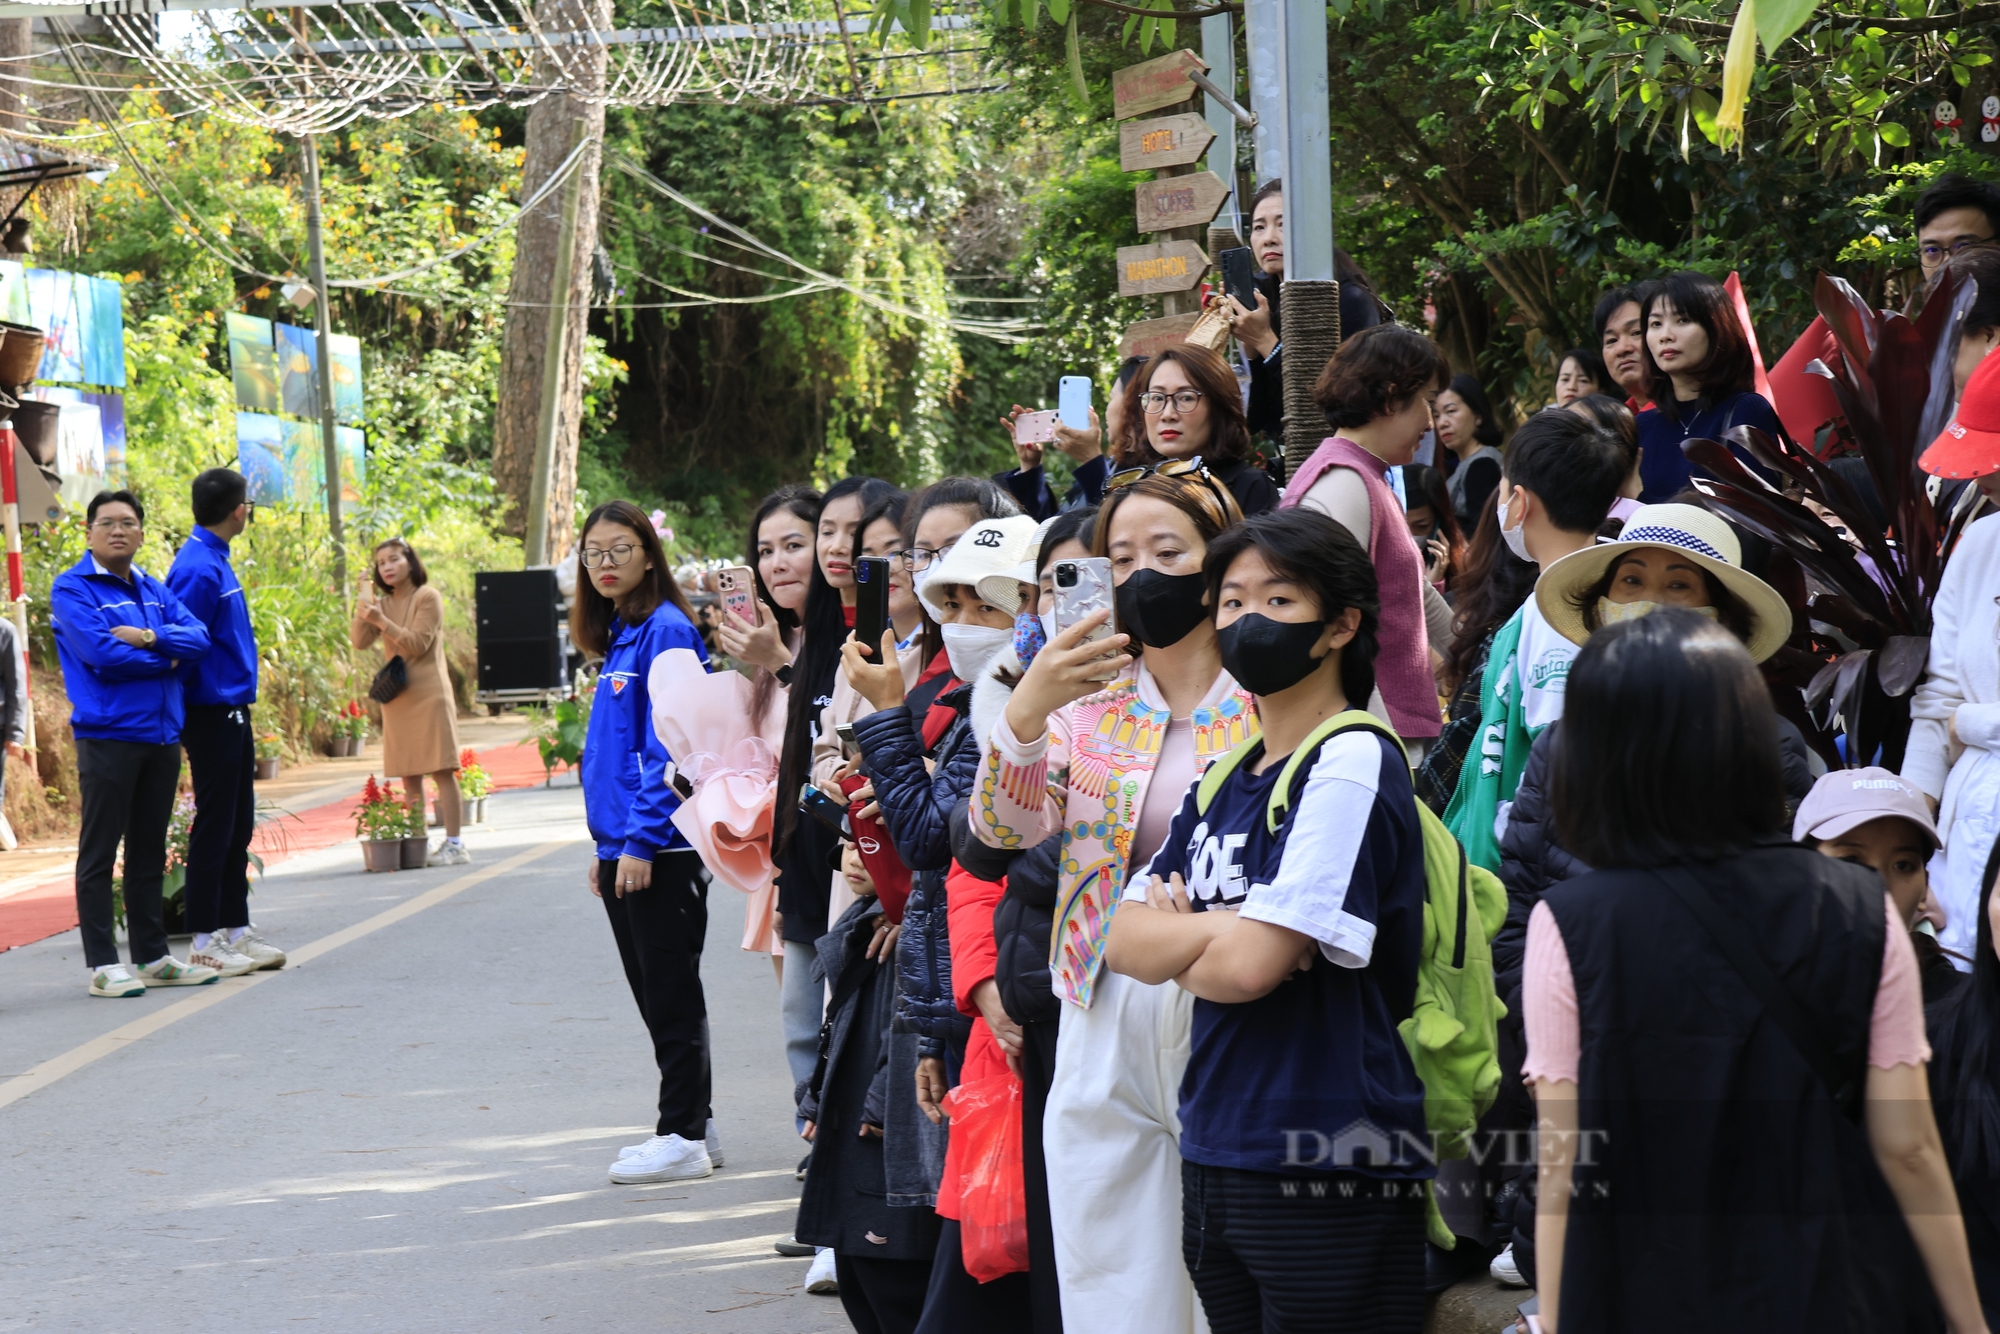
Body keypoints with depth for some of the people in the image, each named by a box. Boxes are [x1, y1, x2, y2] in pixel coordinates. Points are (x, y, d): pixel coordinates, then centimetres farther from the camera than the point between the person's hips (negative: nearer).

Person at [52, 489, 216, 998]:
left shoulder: (155, 591, 16)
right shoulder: (72, 589, -4)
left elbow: (199, 637, 3)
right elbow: (101, 653, -17)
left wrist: (149, 637, -15)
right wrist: (167, 657, -5)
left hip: (162, 734, 7)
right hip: (107, 735, -7)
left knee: (149, 852, 12)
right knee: (99, 851, -3)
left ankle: (152, 956, 18)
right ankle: (102, 965, -1)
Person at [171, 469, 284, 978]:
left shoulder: (214, 561, 13)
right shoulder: (199, 569, -18)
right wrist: (185, 713, -16)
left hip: (233, 712, 10)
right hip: (213, 714, -10)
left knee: (238, 826, 14)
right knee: (215, 827, -4)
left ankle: (235, 930, 21)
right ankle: (205, 941, 2)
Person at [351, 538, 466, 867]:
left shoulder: (428, 598, -3)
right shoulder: (383, 604, 13)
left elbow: (418, 643, -13)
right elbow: (360, 641, 2)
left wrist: (382, 621, -21)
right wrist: (363, 605, -7)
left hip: (429, 694, -6)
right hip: (397, 698, 6)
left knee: (441, 770, -7)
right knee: (409, 775, 4)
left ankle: (453, 843, -8)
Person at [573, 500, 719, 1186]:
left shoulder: (666, 631, -12)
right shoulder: (620, 638, 15)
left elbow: (669, 747, -17)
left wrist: (641, 840, -20)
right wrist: (605, 846, 18)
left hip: (662, 849, -9)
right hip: (624, 848, 9)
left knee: (672, 994, -3)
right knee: (655, 995, 13)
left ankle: (685, 1137, 2)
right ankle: (691, 1123, 21)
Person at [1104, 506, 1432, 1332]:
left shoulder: (1352, 764, -12)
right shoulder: (1225, 780, 14)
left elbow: (1252, 964, -19)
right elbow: (1123, 939, 8)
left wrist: (1171, 940, 0)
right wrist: (1216, 933, -10)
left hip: (1327, 1175, -8)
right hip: (1214, 1158, 8)